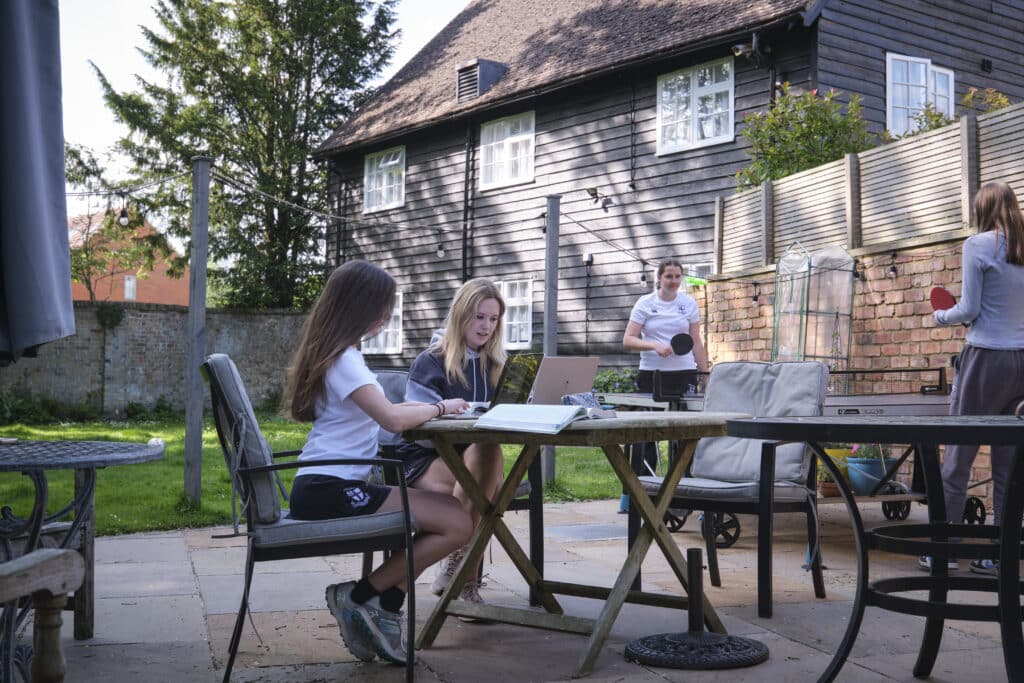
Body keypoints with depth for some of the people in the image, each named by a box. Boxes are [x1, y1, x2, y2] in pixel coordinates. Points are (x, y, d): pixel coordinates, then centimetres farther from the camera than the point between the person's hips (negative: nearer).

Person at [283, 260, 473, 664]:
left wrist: (424, 407, 10)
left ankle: (380, 609, 7)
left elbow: (376, 411, 24)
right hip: (331, 490, -10)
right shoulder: (343, 357, -13)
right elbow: (393, 420, -23)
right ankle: (360, 596, -3)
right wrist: (439, 408, -6)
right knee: (457, 523, -13)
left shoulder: (334, 352, 17)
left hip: (326, 487, 10)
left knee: (448, 516, 8)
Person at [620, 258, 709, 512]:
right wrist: (654, 345, -20)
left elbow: (696, 342, 10)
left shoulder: (689, 303, 7)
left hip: (683, 374, 1)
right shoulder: (645, 304, 1)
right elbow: (628, 340, -4)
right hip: (651, 374, -1)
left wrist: (705, 374, 4)